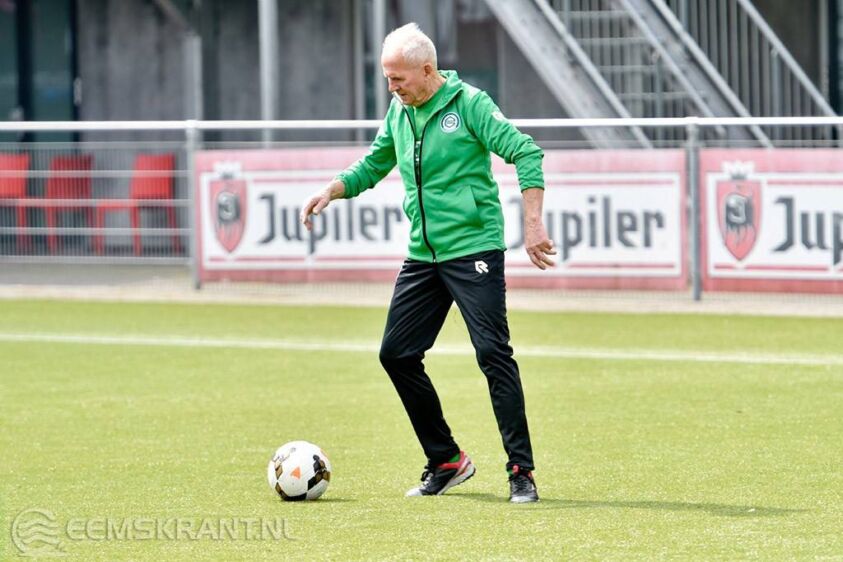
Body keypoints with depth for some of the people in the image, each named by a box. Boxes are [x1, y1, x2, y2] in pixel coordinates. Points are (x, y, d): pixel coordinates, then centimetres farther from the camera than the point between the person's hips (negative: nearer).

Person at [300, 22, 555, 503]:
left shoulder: (469, 103, -9)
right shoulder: (399, 112, 11)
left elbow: (526, 153, -14)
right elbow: (373, 165, 25)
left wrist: (533, 224, -22)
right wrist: (332, 190, 6)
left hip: (474, 250, -7)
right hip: (423, 256, 7)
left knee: (493, 354, -11)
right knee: (396, 354, 4)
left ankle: (521, 472, -7)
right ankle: (446, 462, 16)